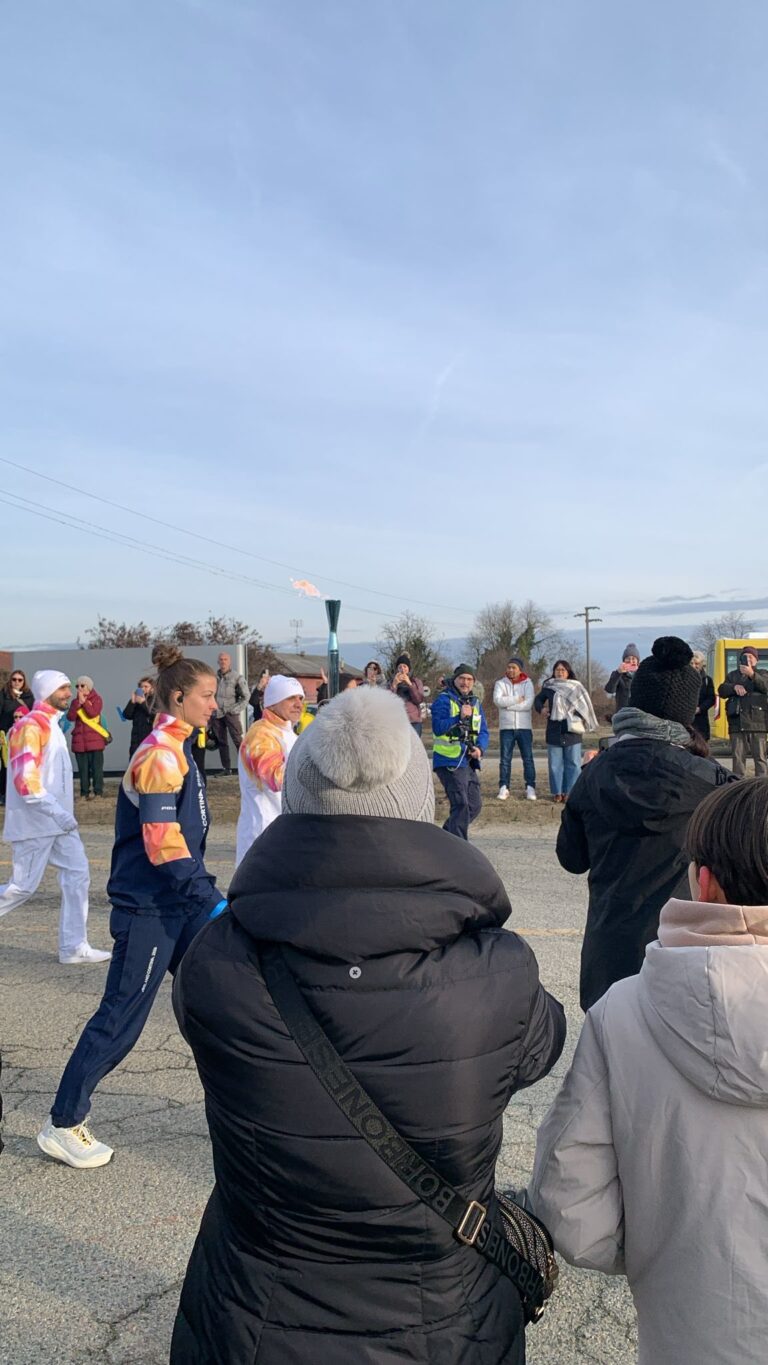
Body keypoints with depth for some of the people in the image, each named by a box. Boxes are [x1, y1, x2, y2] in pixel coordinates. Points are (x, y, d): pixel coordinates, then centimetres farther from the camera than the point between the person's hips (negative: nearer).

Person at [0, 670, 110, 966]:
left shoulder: (51, 725, 15)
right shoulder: (30, 727, -15)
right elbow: (24, 779, -22)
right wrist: (57, 811, -24)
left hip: (58, 821, 9)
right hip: (34, 823, -9)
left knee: (77, 875, 4)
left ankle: (74, 947, 8)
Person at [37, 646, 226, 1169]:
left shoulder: (177, 750, 10)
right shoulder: (159, 756, -19)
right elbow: (163, 845, -25)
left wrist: (208, 894, 20)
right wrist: (214, 901, -23)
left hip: (181, 904, 9)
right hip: (148, 909, -9)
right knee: (121, 1019, 2)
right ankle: (63, 1125, 19)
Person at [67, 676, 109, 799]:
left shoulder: (96, 699, 2)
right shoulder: (75, 701, 12)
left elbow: (93, 713, -16)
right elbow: (70, 717, -4)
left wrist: (84, 701, -11)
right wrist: (78, 702, -10)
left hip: (95, 740, -4)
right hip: (79, 741, 4)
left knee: (96, 767, -4)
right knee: (83, 769, 5)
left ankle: (98, 792, -1)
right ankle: (85, 792, 10)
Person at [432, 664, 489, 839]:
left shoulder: (475, 703, 15)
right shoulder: (443, 700, -7)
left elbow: (483, 731, 11)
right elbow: (438, 727, -19)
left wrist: (480, 748, -8)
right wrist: (459, 717, -27)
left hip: (469, 762, 8)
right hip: (449, 762, -8)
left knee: (475, 805, 12)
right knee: (461, 805, -11)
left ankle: (446, 835, 28)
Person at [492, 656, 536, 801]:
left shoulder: (527, 683, 3)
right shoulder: (500, 683, 5)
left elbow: (528, 704, -13)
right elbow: (497, 700, -14)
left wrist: (507, 704, -11)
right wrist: (517, 699, -15)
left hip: (524, 727, 0)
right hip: (506, 727, 0)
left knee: (528, 758, 1)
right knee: (505, 759, 2)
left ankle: (530, 788, 6)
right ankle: (504, 788, 6)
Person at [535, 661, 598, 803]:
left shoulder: (576, 687, 4)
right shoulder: (548, 687, 7)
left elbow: (584, 706, 5)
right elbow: (538, 699, 21)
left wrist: (579, 719, -11)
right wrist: (541, 708, 0)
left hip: (572, 731, -1)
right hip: (554, 731, 1)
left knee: (573, 763, 1)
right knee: (555, 763, 4)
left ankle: (570, 792, 7)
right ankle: (556, 792, 11)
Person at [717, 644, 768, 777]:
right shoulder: (733, 675, 19)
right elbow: (722, 691, 6)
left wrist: (752, 674, -25)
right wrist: (734, 687, -14)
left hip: (757, 720, -2)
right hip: (737, 721, 2)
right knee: (738, 756, 4)